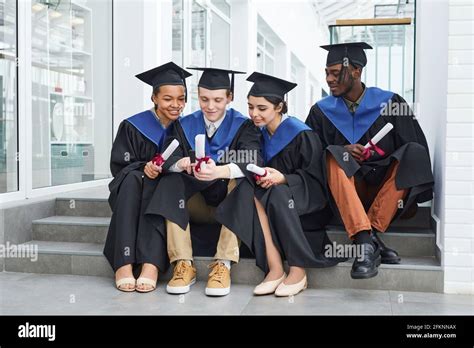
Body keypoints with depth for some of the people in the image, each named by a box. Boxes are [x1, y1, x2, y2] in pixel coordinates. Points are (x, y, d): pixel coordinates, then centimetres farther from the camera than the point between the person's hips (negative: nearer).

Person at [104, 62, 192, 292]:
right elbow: (118, 166, -4)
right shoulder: (133, 127, -2)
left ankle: (151, 265, -47)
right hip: (129, 194, 0)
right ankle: (123, 264, -43)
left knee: (156, 182, -33)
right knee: (133, 177, -34)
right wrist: (143, 167, -24)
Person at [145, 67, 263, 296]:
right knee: (171, 181, -24)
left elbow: (251, 162, -25)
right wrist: (181, 164, -38)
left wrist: (219, 171, -46)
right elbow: (168, 160, -12)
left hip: (230, 202, -2)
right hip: (196, 204, 3)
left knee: (241, 181, -32)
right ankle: (183, 264, -31)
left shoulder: (243, 126, -5)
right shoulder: (184, 126, 4)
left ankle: (223, 265, -36)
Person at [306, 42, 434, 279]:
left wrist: (379, 152, -18)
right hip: (346, 189, 0)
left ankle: (372, 233, -30)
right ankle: (367, 242, -44)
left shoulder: (390, 103, 0)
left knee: (413, 154, -25)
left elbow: (416, 148, -1)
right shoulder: (322, 111, 4)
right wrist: (343, 152, -18)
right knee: (334, 157, -29)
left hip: (387, 189, 0)